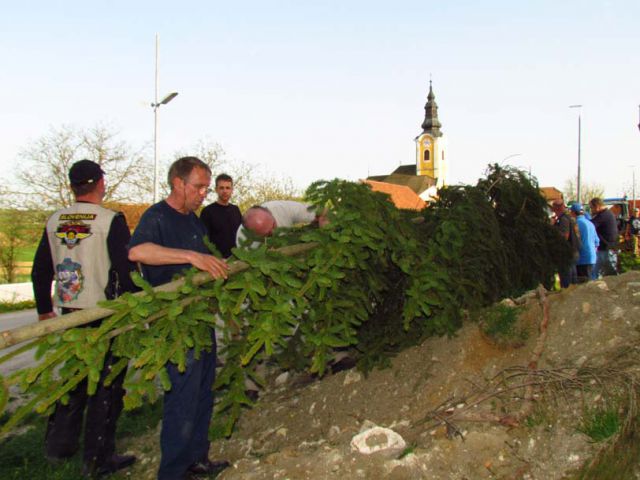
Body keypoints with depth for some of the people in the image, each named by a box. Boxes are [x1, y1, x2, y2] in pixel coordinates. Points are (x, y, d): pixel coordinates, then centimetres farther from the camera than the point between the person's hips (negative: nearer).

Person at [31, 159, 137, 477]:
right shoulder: (111, 220, -13)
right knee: (106, 384, 5)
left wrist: (44, 309, 23)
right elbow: (126, 268, -16)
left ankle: (58, 444, 32)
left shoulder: (54, 222, 6)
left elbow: (40, 271, 12)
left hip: (68, 315, 6)